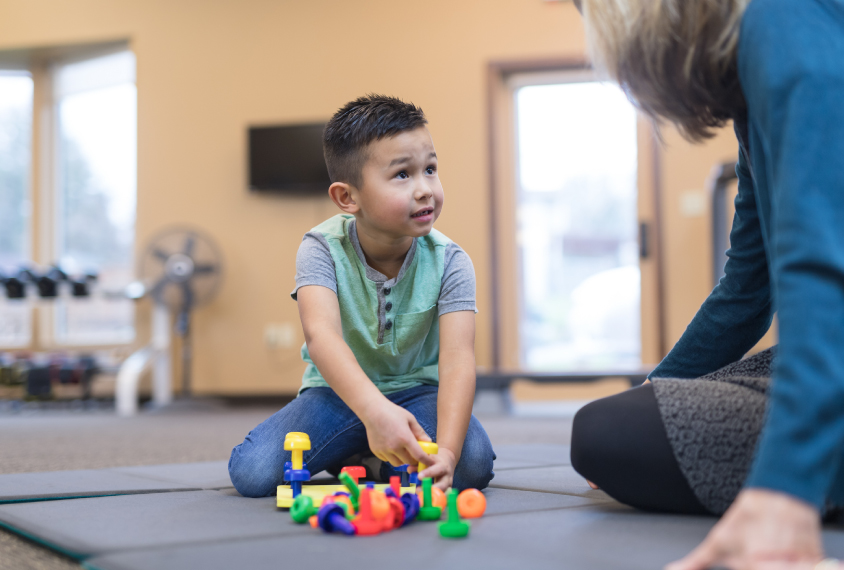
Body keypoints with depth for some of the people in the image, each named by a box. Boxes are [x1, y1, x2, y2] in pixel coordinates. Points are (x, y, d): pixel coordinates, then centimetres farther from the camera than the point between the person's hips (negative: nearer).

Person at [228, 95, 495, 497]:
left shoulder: (448, 263, -17)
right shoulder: (322, 249, -19)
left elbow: (457, 360, -30)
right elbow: (321, 334, -39)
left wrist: (446, 451, -49)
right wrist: (373, 409, -59)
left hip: (416, 391, 0)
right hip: (340, 391, 0)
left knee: (472, 462, -30)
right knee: (252, 472, -22)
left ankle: (372, 462, 0)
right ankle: (352, 456, 6)